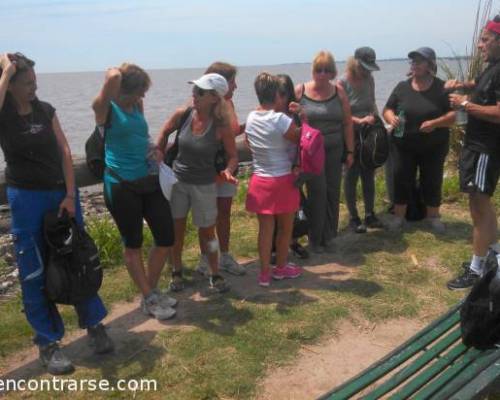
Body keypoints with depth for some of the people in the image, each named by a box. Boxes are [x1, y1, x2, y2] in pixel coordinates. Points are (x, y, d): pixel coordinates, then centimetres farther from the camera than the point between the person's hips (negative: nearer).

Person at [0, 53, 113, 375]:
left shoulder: (46, 110, 3)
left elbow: (64, 151, 0)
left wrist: (70, 195, -6)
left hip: (62, 192, 3)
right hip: (26, 198, -3)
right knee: (35, 272, 4)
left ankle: (94, 324, 24)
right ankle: (48, 343, 16)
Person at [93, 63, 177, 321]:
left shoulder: (137, 106, 10)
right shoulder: (105, 109, -9)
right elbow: (113, 78, -28)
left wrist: (153, 148, 9)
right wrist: (114, 73, -8)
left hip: (148, 181, 7)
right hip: (121, 185, -7)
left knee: (166, 238, 8)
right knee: (133, 244, 7)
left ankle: (152, 290, 29)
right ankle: (148, 300, 23)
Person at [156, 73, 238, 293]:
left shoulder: (221, 127, -18)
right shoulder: (182, 114, -11)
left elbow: (233, 156, -8)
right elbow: (164, 133, 7)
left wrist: (228, 171, -27)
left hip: (204, 185, -2)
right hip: (177, 180, 3)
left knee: (207, 231, 9)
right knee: (176, 229, 12)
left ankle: (215, 275, 27)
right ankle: (176, 272, 30)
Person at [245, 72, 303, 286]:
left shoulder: (251, 118, 2)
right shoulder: (281, 119, -19)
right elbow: (301, 140, -10)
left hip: (259, 180, 5)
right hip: (282, 180, -5)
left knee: (265, 228, 10)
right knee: (285, 227, 15)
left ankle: (265, 273, 16)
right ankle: (281, 267, 30)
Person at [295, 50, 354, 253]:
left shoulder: (339, 91, 3)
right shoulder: (299, 91, -4)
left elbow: (347, 123, 7)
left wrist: (350, 150, 6)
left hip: (334, 150, 3)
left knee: (333, 192, 6)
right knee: (318, 191, -6)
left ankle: (329, 237, 21)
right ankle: (315, 239, 9)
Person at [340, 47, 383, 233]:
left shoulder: (369, 79, 4)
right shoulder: (343, 82, -13)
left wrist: (375, 117, 0)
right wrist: (359, 120, -27)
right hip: (351, 136, -5)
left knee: (369, 175, 11)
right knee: (352, 176, 4)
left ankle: (370, 214, 22)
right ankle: (353, 217, 14)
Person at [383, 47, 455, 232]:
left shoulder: (442, 88, -6)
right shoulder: (402, 87, 1)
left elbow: (454, 114, -8)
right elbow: (387, 109, 4)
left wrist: (435, 123, -25)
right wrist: (391, 118, -19)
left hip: (434, 146, -1)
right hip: (404, 145, 1)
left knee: (432, 182, 8)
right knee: (402, 180, 6)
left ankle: (433, 217, 25)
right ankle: (398, 216, 20)